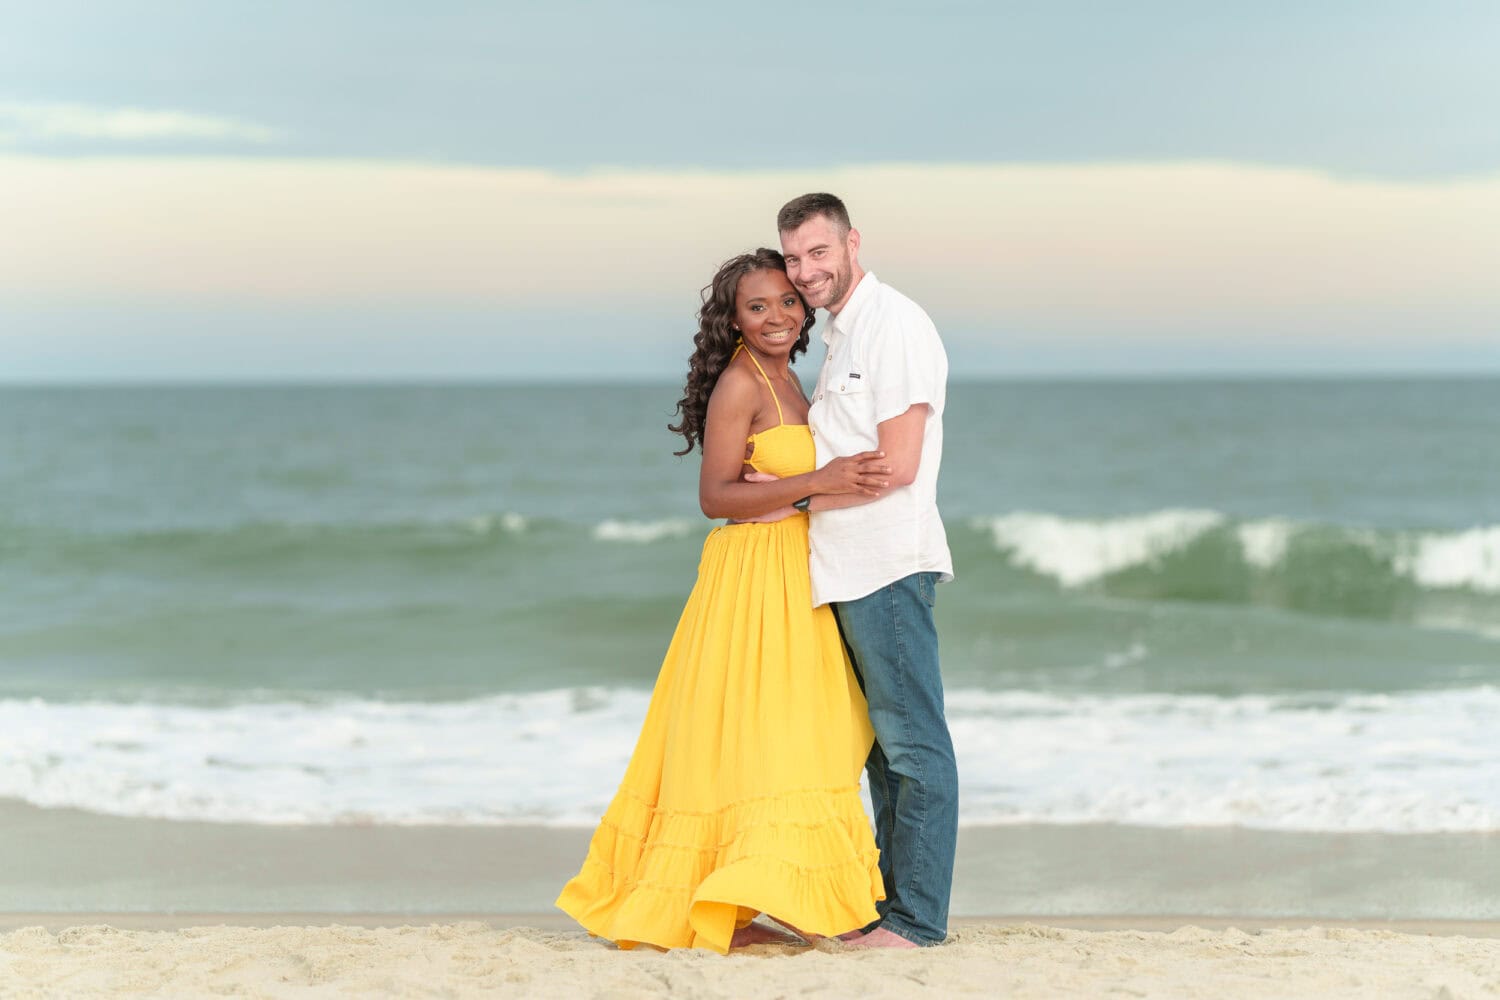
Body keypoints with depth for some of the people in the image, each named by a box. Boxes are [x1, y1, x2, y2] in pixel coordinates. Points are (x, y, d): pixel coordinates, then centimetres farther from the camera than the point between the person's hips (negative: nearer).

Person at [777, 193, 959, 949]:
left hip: (888, 565, -10)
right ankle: (890, 905, 20)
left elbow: (896, 466, -17)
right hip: (847, 571, 10)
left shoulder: (894, 324, -11)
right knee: (881, 747, 14)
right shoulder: (840, 333, 19)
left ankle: (917, 918, -3)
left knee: (913, 744, -6)